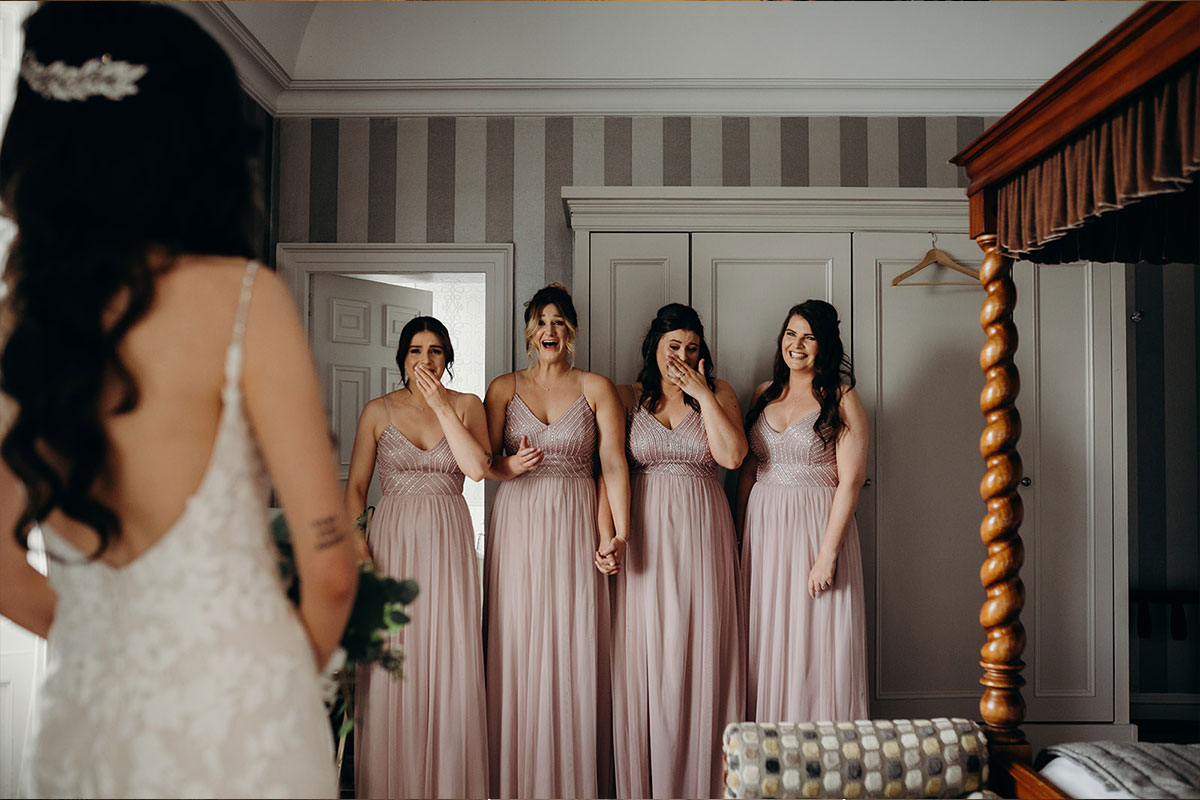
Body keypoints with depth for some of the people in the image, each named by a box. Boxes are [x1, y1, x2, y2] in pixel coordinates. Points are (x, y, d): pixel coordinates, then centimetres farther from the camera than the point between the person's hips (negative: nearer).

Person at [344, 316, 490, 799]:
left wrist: (440, 405, -13)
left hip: (449, 541, 0)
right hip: (392, 540, 0)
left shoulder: (466, 405, 5)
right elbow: (355, 487, 7)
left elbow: (477, 467, -11)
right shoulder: (378, 411, 6)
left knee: (450, 663, 0)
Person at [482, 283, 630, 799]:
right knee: (518, 647, 1)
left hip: (575, 528, -1)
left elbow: (614, 464, -1)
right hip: (517, 527, 1)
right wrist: (510, 465, -15)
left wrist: (619, 533, -11)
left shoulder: (596, 388, 7)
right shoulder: (504, 388, 10)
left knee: (575, 650, -1)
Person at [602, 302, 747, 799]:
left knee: (701, 652, 2)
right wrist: (606, 531, -9)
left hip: (701, 534, 0)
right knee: (645, 653, 2)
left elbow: (731, 455, -9)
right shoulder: (629, 397, 8)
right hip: (645, 536, 0)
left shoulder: (718, 393, 7)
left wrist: (702, 394, -8)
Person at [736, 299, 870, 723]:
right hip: (762, 530, 5)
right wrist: (739, 537, 7)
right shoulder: (764, 394, 12)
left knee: (816, 645, -1)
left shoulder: (841, 399, -4)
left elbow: (850, 481, -10)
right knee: (764, 646, 8)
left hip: (818, 527, -5)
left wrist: (827, 554, -16)